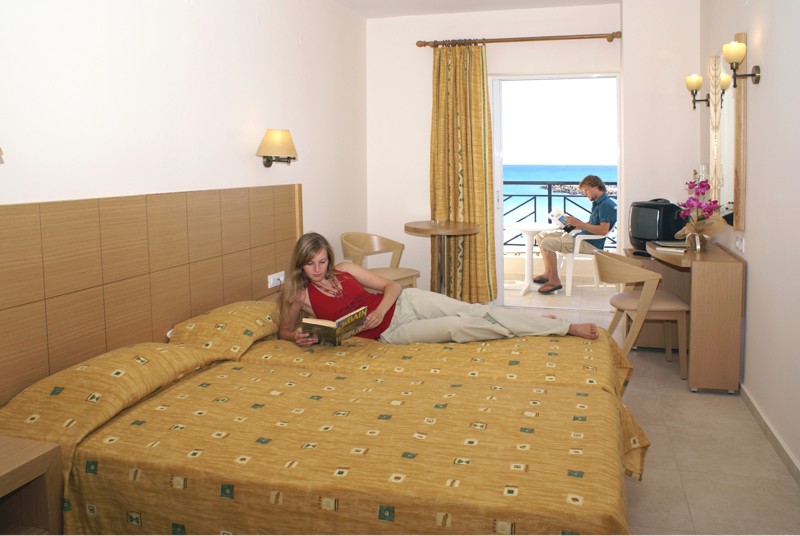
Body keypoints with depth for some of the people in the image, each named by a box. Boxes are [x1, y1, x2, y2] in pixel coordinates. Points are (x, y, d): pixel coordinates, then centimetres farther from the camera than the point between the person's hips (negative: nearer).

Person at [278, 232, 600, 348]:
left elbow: (392, 286, 4)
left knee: (475, 311, -10)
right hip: (389, 332, -2)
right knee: (456, 327, -20)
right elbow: (283, 330, 4)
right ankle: (534, 327, -3)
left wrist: (380, 308, -17)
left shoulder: (345, 270, 2)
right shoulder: (300, 295, -4)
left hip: (404, 302, 2)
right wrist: (298, 338, -20)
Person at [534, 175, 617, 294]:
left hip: (590, 244, -11)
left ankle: (555, 280, -13)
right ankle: (548, 273, 10)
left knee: (547, 243, -24)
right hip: (582, 238, 11)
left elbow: (603, 230, -24)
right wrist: (574, 223, 5)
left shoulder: (606, 204, -14)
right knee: (541, 236, 8)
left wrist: (579, 224, -21)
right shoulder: (598, 203, 18)